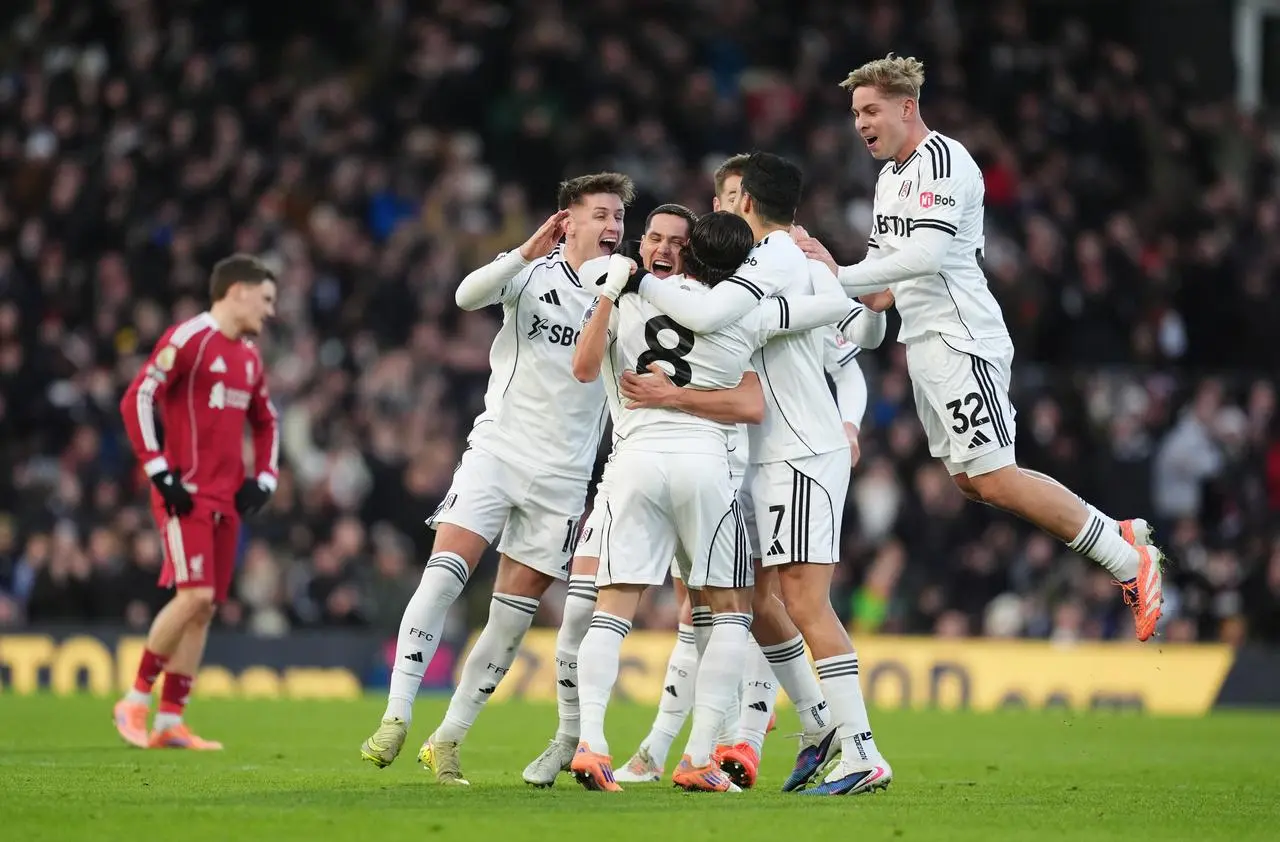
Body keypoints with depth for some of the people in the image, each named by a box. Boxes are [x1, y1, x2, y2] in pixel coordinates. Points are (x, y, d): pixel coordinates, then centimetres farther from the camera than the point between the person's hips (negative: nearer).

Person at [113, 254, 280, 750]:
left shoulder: (250, 357, 17)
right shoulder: (189, 339, -9)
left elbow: (265, 423, 30)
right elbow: (136, 401, -14)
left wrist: (263, 480, 14)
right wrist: (160, 473, -17)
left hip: (225, 499, 8)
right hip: (184, 494, -8)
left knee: (204, 609, 4)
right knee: (194, 595, -18)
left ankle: (170, 722, 7)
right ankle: (137, 700, -4)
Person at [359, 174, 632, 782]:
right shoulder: (533, 274, 0)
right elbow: (468, 296, -17)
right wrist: (526, 254, -30)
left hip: (564, 475, 3)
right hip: (497, 450, -2)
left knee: (514, 614, 0)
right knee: (443, 574, -18)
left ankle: (447, 741, 10)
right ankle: (395, 719, -15)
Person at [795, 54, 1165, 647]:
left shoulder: (943, 162, -14)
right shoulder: (891, 176, 18)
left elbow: (925, 255, -24)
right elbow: (885, 261, 24)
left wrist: (841, 277, -24)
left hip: (961, 341, -10)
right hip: (925, 346, 10)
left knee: (993, 479, -12)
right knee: (971, 481, 9)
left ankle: (1130, 561, -4)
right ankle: (1119, 534, 17)